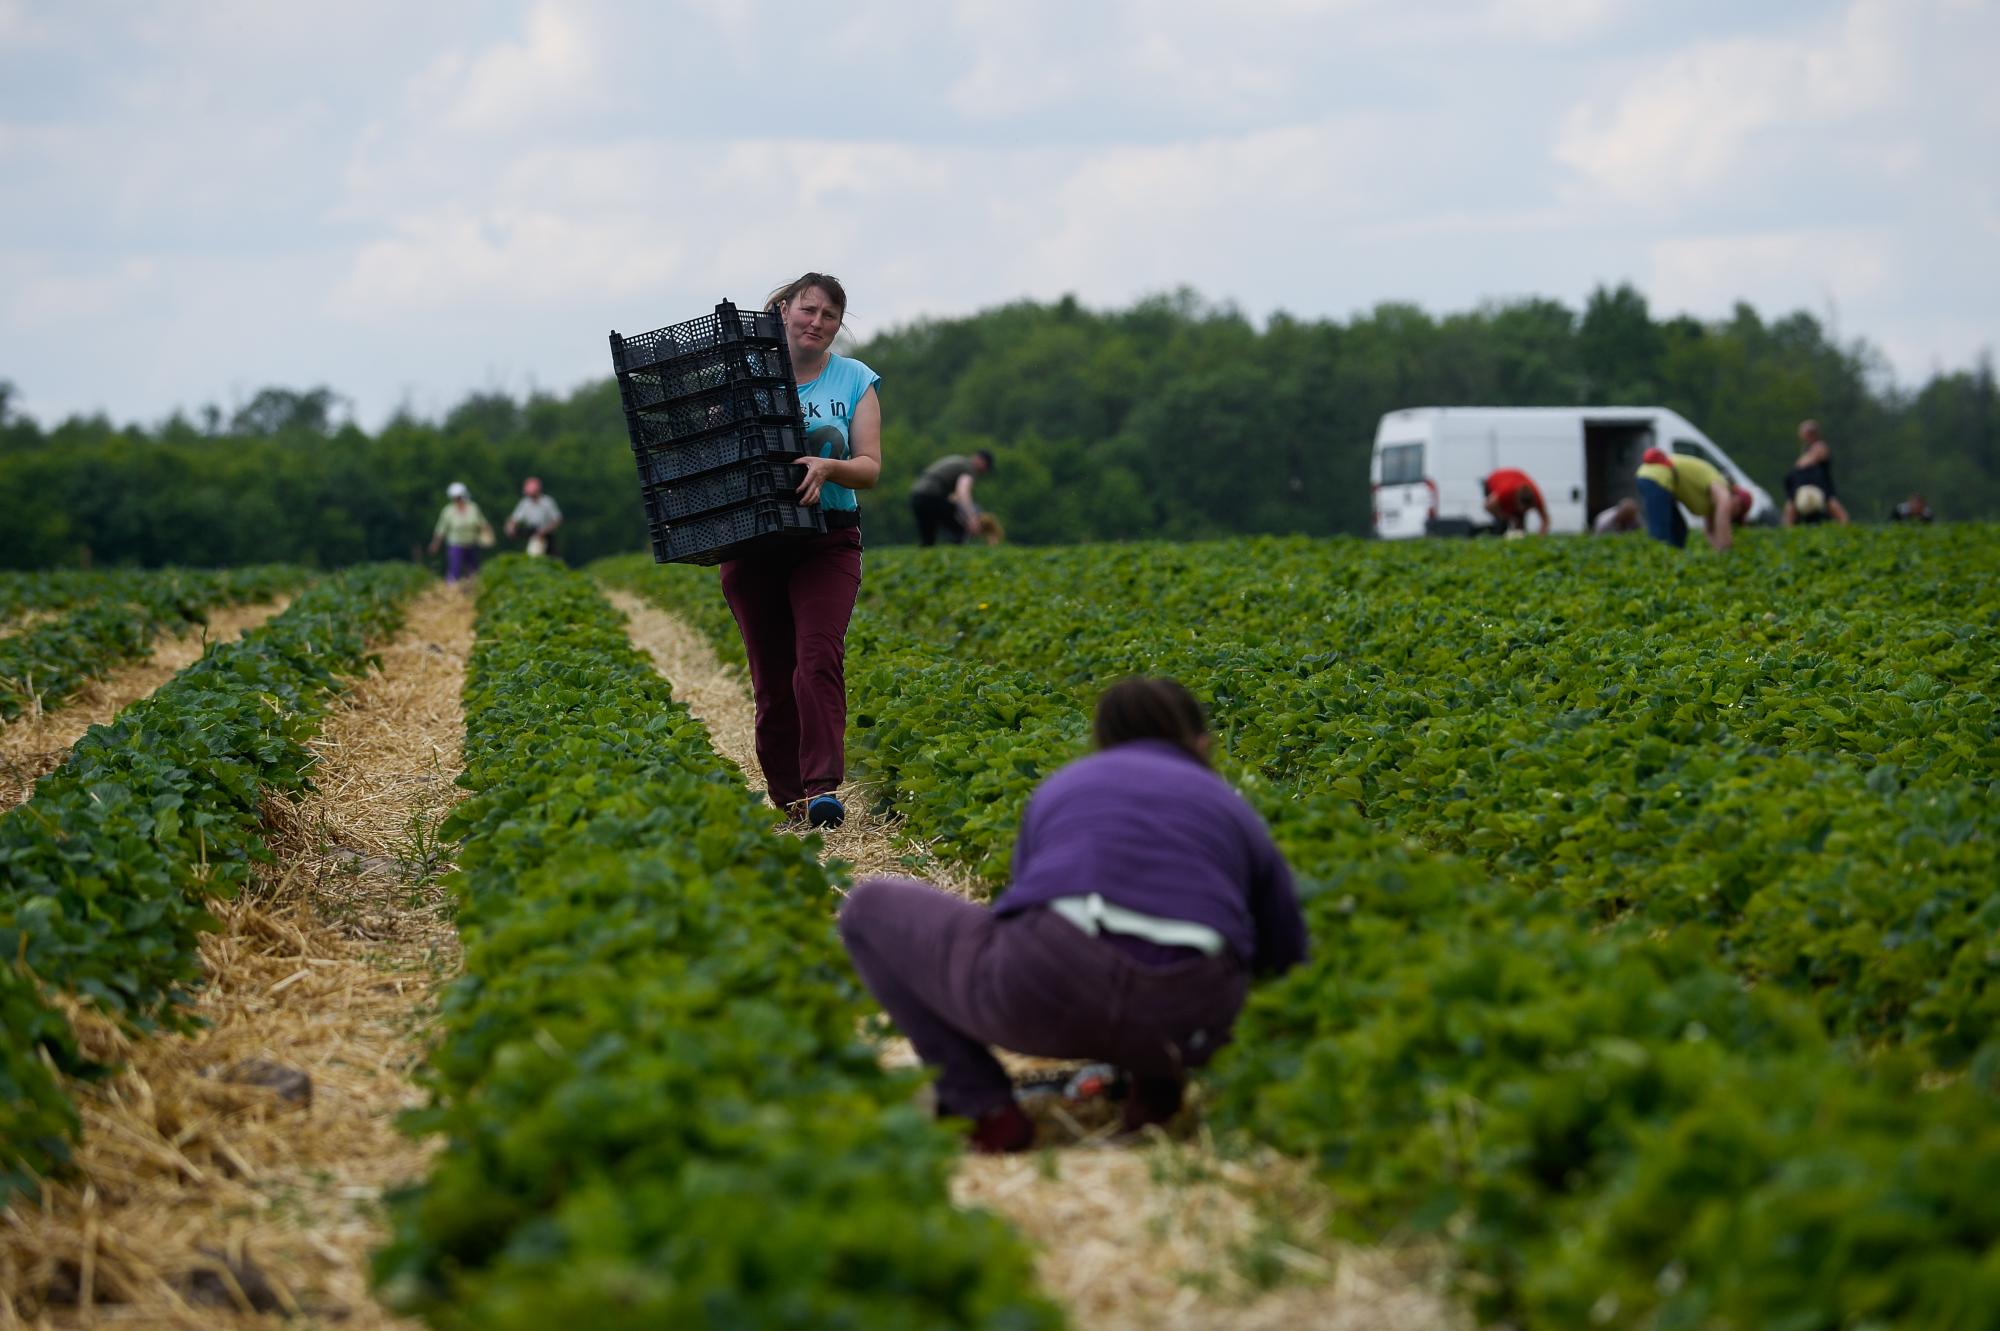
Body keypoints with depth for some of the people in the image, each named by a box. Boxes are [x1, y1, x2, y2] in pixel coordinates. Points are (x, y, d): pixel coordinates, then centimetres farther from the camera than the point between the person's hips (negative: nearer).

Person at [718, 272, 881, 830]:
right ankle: (787, 793, 14)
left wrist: (826, 466, -20)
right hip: (753, 543, 1)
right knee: (772, 675, 3)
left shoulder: (855, 381, 7)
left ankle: (823, 787, -26)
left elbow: (870, 468, 0)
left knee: (818, 657, -19)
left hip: (827, 541, -1)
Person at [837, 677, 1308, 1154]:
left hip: (1043, 989, -2)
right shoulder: (1235, 813, 27)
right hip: (1183, 1018, 3)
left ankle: (988, 1112, 11)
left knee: (869, 906, 25)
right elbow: (1286, 959, 33)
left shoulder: (1059, 790, 28)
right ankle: (1155, 1066, 11)